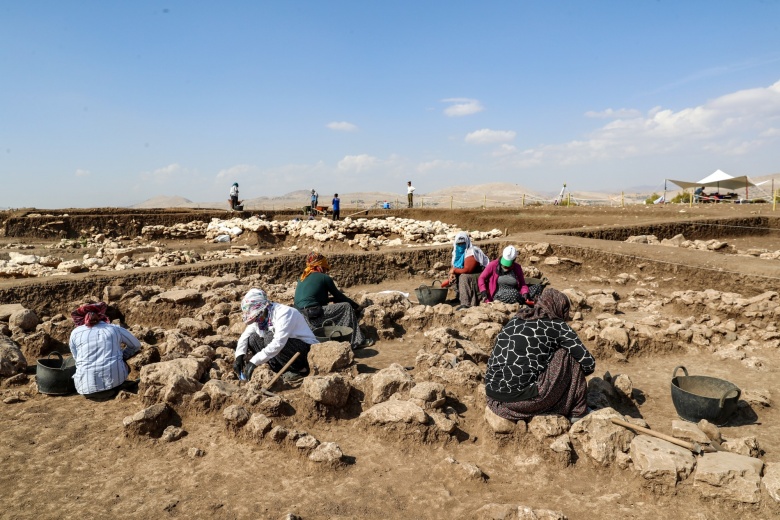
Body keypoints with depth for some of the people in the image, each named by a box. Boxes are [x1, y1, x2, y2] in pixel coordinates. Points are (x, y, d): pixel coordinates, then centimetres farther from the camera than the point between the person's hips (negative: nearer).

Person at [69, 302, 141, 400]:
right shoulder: (115, 329, 9)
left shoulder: (75, 333, 9)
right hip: (115, 379, 2)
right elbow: (136, 345, 22)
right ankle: (119, 384, 4)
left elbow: (76, 358, 18)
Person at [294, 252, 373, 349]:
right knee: (346, 307, 2)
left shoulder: (303, 277, 20)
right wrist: (356, 306, 20)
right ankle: (357, 341, 4)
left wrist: (330, 298, 38)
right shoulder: (324, 277, 0)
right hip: (313, 315, -8)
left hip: (300, 316, 8)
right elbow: (338, 295, 8)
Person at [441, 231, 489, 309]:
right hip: (469, 276, 9)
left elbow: (467, 270, -26)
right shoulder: (457, 252, 5)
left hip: (479, 275, -9)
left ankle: (466, 303, -33)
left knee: (463, 277, -30)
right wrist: (452, 274, -13)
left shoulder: (472, 252, -20)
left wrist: (454, 270, -13)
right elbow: (453, 266, 9)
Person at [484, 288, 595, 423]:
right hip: (524, 400, -7)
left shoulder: (515, 320, 18)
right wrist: (574, 374, 26)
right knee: (569, 355, 10)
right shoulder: (558, 326, 3)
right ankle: (577, 412, 19)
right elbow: (589, 364, 5)